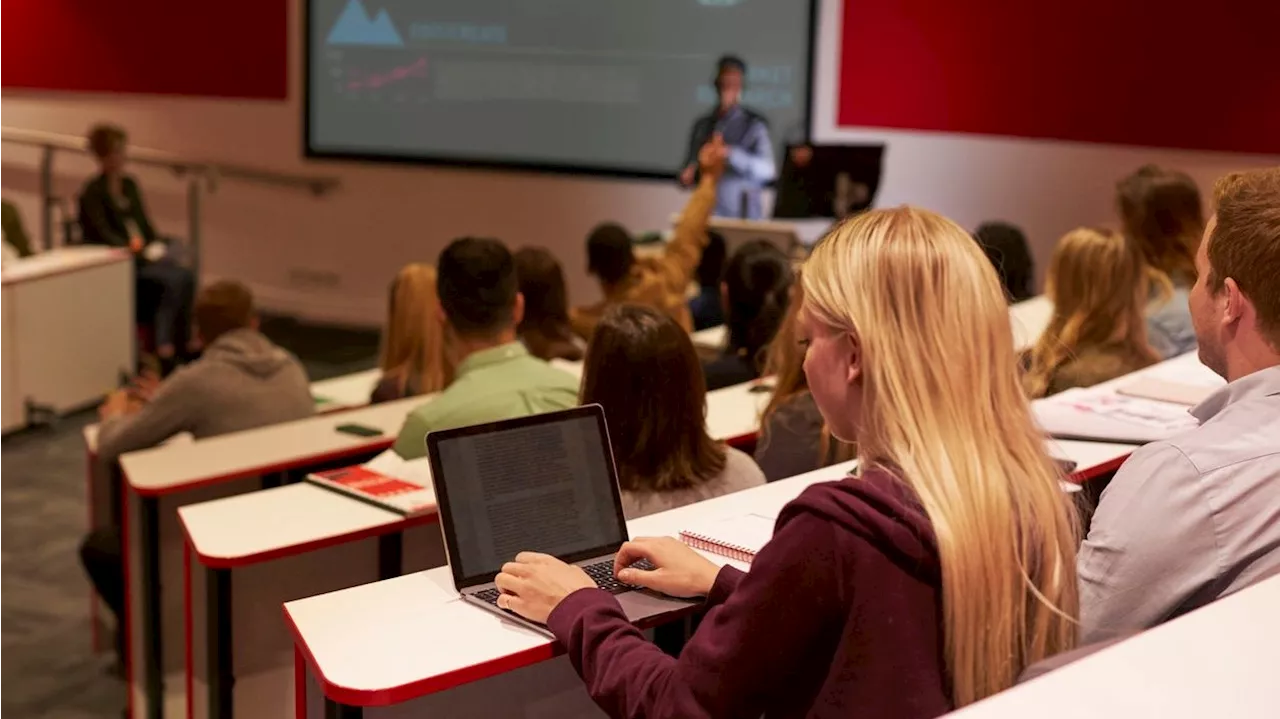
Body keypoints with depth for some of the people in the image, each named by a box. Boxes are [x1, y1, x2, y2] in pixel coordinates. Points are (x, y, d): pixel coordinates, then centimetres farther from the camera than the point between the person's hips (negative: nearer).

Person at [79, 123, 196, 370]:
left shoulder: (130, 185, 16)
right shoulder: (92, 192, -4)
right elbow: (103, 235, -13)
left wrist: (156, 244, 0)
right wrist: (133, 247, -24)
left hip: (144, 253, 6)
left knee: (185, 277, -23)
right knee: (176, 279, -28)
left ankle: (173, 342, -20)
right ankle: (164, 344, -21)